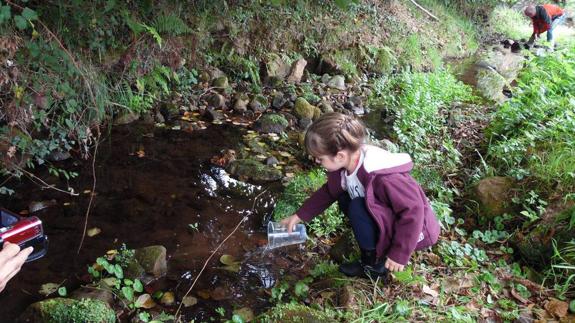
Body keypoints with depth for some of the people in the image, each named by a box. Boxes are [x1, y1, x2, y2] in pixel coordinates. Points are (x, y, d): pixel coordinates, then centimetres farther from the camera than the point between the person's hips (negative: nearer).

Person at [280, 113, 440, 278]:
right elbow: (329, 192, 9)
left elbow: (413, 210, -29)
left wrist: (399, 255, -23)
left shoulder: (383, 177, -35)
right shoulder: (348, 162, -10)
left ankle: (374, 265, -5)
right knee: (345, 200, 4)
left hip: (413, 229, -8)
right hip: (390, 220, 8)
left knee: (359, 208, -26)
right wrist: (299, 216, 8)